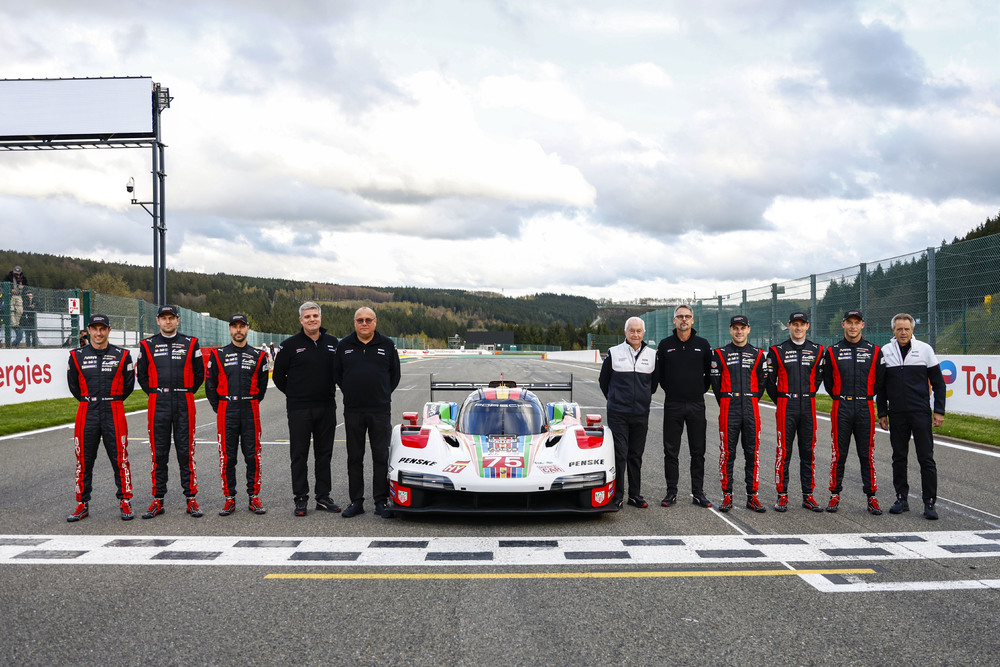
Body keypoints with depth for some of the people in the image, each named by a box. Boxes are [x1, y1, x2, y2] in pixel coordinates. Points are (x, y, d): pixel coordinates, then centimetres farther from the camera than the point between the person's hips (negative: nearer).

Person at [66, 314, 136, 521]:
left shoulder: (122, 355, 3)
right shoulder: (77, 356, 6)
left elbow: (128, 384, 10)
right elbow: (73, 385, 15)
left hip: (114, 413, -1)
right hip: (87, 413, 2)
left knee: (119, 459, -1)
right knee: (84, 460, 5)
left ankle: (125, 502, 8)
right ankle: (82, 504, 15)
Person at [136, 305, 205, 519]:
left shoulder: (190, 344, 6)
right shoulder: (148, 345, 8)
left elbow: (199, 373, 11)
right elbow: (141, 374, 15)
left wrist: (186, 393, 7)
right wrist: (154, 393, 8)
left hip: (184, 405, -1)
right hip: (158, 405, 1)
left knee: (186, 452, 1)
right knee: (159, 453, 3)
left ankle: (191, 499, 7)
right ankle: (158, 501, 11)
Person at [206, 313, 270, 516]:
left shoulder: (258, 356, 7)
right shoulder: (218, 355, 5)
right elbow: (210, 385, 8)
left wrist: (252, 404, 8)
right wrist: (219, 408, 5)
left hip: (250, 412, 0)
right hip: (226, 411, 0)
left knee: (252, 455, 1)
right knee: (227, 457, 2)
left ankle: (254, 497, 10)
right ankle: (230, 498, 10)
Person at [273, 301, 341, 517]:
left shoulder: (332, 343, 8)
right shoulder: (290, 345, -2)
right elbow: (278, 376, 4)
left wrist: (329, 393, 10)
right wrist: (295, 394, 5)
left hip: (327, 408, 3)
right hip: (299, 409, -3)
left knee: (324, 454, 9)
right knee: (299, 456, 1)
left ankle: (323, 497, 16)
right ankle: (301, 499, 8)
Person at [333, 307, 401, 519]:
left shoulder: (387, 345, 5)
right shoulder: (344, 346, 6)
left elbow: (395, 374, 13)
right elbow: (337, 374, 14)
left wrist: (384, 395, 8)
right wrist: (350, 394, 10)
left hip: (380, 410, -1)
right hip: (353, 411, 1)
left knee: (381, 457, 1)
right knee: (354, 458, 6)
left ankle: (381, 501, 8)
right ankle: (356, 502, 14)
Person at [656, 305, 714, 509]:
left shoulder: (703, 345, 3)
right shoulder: (665, 345, 3)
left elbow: (710, 372, 12)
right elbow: (660, 373, 12)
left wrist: (700, 391, 7)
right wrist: (671, 391, 9)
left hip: (696, 405, 0)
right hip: (672, 405, 0)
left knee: (698, 452, 4)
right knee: (671, 451, 3)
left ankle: (698, 493, 11)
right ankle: (671, 492, 11)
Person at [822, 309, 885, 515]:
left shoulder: (874, 351, 6)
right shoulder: (832, 351, 5)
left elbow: (879, 380, 10)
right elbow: (827, 381, 11)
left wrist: (864, 397, 9)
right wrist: (841, 398, 8)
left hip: (865, 408, 0)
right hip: (841, 408, 0)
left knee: (867, 454, 3)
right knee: (839, 453, 2)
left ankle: (871, 497, 9)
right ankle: (835, 495, 11)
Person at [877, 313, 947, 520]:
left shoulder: (925, 349, 0)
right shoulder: (885, 352, 5)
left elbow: (938, 382, 4)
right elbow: (880, 385, 11)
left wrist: (939, 411, -2)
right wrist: (882, 413, 8)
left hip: (921, 413, -2)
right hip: (896, 415, 2)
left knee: (926, 458, -3)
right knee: (899, 457, 7)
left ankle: (929, 503, 2)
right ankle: (901, 499, 16)